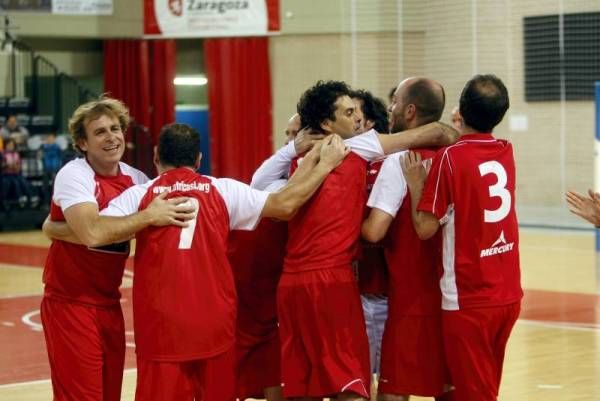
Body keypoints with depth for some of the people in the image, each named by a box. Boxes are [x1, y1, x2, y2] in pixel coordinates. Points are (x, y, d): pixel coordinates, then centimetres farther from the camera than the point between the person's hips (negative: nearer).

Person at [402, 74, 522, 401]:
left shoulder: (450, 158, -14)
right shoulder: (506, 153, 5)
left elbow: (425, 228, -13)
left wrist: (415, 185, -2)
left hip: (468, 299, -6)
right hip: (508, 295, 6)